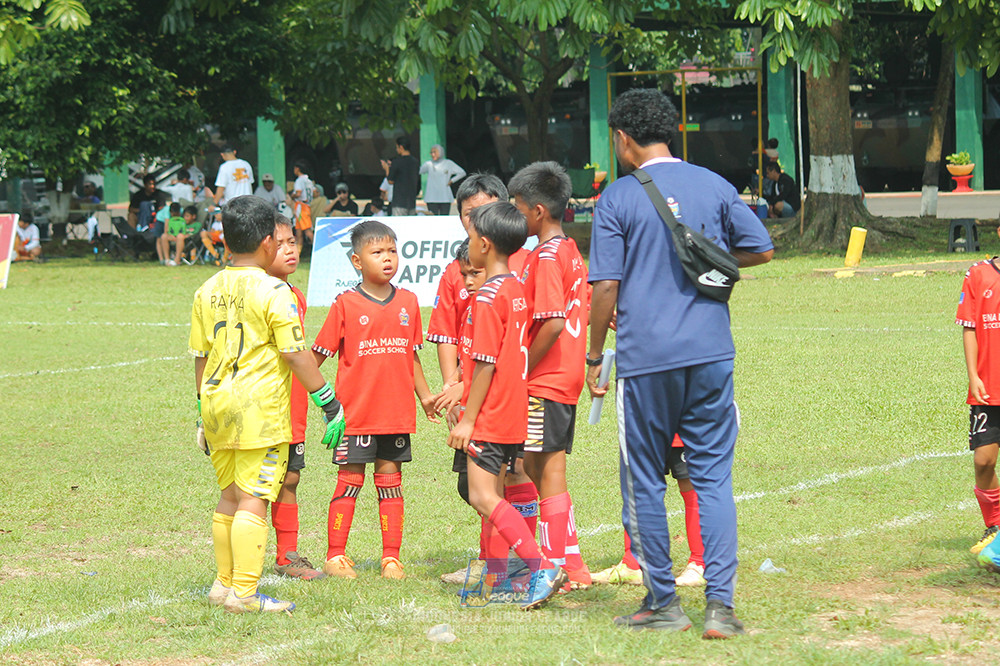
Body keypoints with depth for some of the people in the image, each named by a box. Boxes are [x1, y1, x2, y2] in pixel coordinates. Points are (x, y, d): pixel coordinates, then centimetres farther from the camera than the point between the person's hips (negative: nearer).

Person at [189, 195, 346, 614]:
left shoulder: (207, 292, 8)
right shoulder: (273, 292, -11)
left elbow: (200, 358, 14)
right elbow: (296, 355, -11)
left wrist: (204, 413, 23)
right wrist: (330, 403, -4)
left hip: (217, 406, 7)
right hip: (260, 408, -7)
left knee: (229, 497, 17)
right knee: (253, 501, -5)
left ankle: (224, 584, 24)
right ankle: (244, 592, -7)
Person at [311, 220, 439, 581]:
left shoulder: (407, 302, 8)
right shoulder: (346, 304, -4)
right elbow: (318, 354, -1)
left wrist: (424, 395, 18)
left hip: (397, 412, 4)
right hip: (356, 412, -3)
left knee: (390, 478, 7)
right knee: (349, 480, 1)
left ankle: (391, 558, 12)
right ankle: (335, 556, 10)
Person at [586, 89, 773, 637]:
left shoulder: (618, 198, -3)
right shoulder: (714, 186, 6)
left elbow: (605, 286, -6)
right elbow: (761, 249, 11)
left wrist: (594, 356, 4)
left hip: (645, 361, -3)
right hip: (711, 355, 3)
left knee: (644, 482, 9)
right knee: (713, 477, 6)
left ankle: (663, 603, 13)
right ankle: (720, 604, -2)